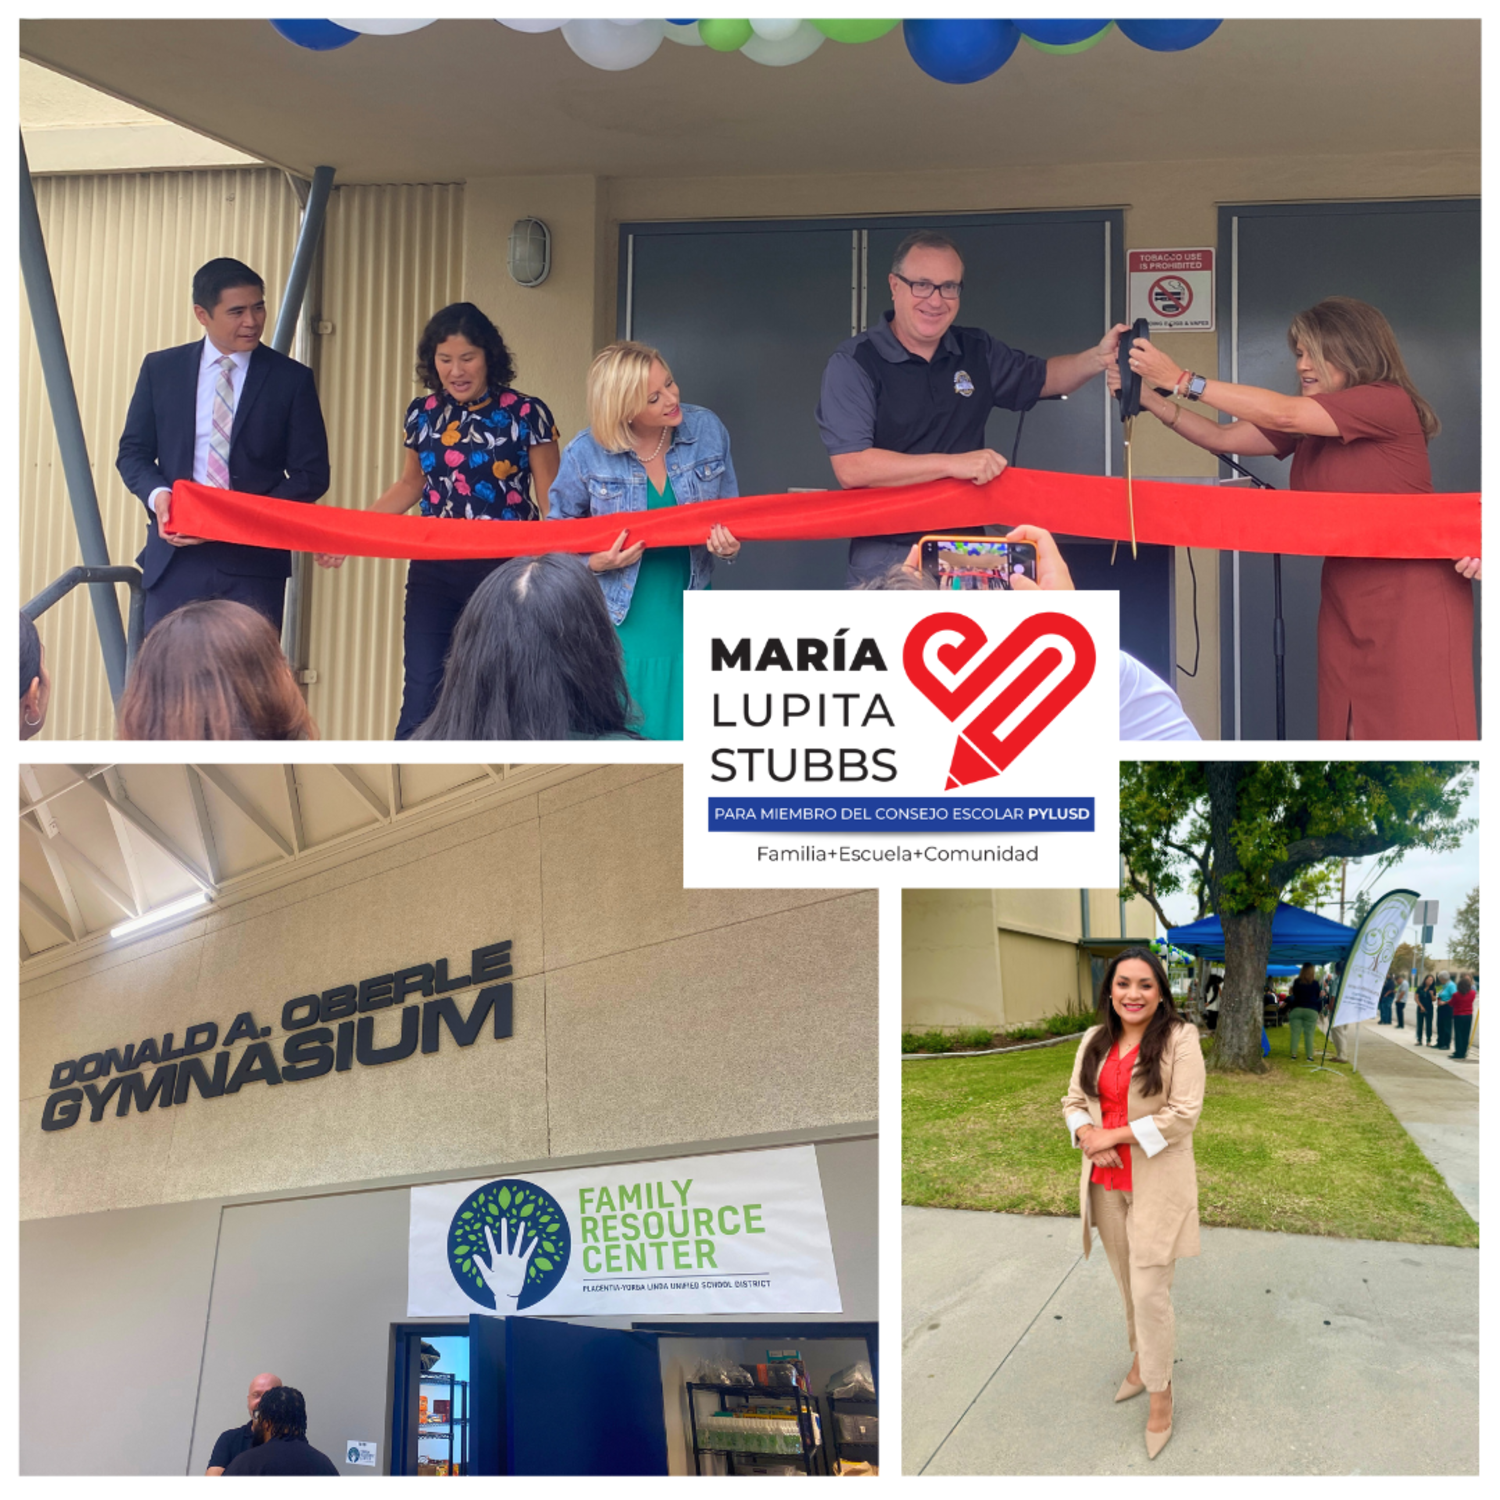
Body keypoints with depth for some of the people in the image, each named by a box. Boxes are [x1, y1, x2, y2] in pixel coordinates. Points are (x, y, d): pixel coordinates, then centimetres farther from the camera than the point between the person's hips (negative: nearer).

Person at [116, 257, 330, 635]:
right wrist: (156, 494, -9)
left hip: (253, 562, -2)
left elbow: (312, 475, 2)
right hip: (175, 554, 2)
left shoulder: (292, 379, 3)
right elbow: (133, 452, 13)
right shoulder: (160, 369, 9)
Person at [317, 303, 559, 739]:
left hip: (502, 570, -4)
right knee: (420, 694, 2)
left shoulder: (527, 414, -7)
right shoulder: (423, 414, 6)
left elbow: (553, 503, -4)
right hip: (433, 569, 4)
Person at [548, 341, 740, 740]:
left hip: (689, 618, 2)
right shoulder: (586, 453, -12)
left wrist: (728, 543, -16)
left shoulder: (707, 429, -6)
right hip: (619, 620, -2)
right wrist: (597, 563, -18)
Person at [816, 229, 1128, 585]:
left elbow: (1042, 378, 25)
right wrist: (952, 464, -21)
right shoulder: (853, 362, -9)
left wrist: (1098, 358, 3)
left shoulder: (978, 351, 9)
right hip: (886, 560, -5)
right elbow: (851, 468, -19)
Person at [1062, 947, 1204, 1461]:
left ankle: (1160, 1393, 10)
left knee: (1149, 1289, -4)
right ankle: (1142, 1360, 37)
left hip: (1156, 1182, -5)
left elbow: (1184, 1113, -16)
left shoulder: (1179, 1037, -11)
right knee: (1126, 1281, 16)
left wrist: (1114, 1135, -17)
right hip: (1106, 1181, 5)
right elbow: (1074, 1100, 12)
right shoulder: (1094, 1040, 6)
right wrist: (1085, 1133, -11)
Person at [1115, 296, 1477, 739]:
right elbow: (1224, 438, 6)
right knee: (1347, 727, 6)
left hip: (1413, 599, -8)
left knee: (1421, 726, -5)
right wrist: (1152, 401, -6)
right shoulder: (1307, 425, 11)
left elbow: (1283, 414, -21)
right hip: (1347, 598, 8)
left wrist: (1182, 380, -19)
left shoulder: (1389, 403, -14)